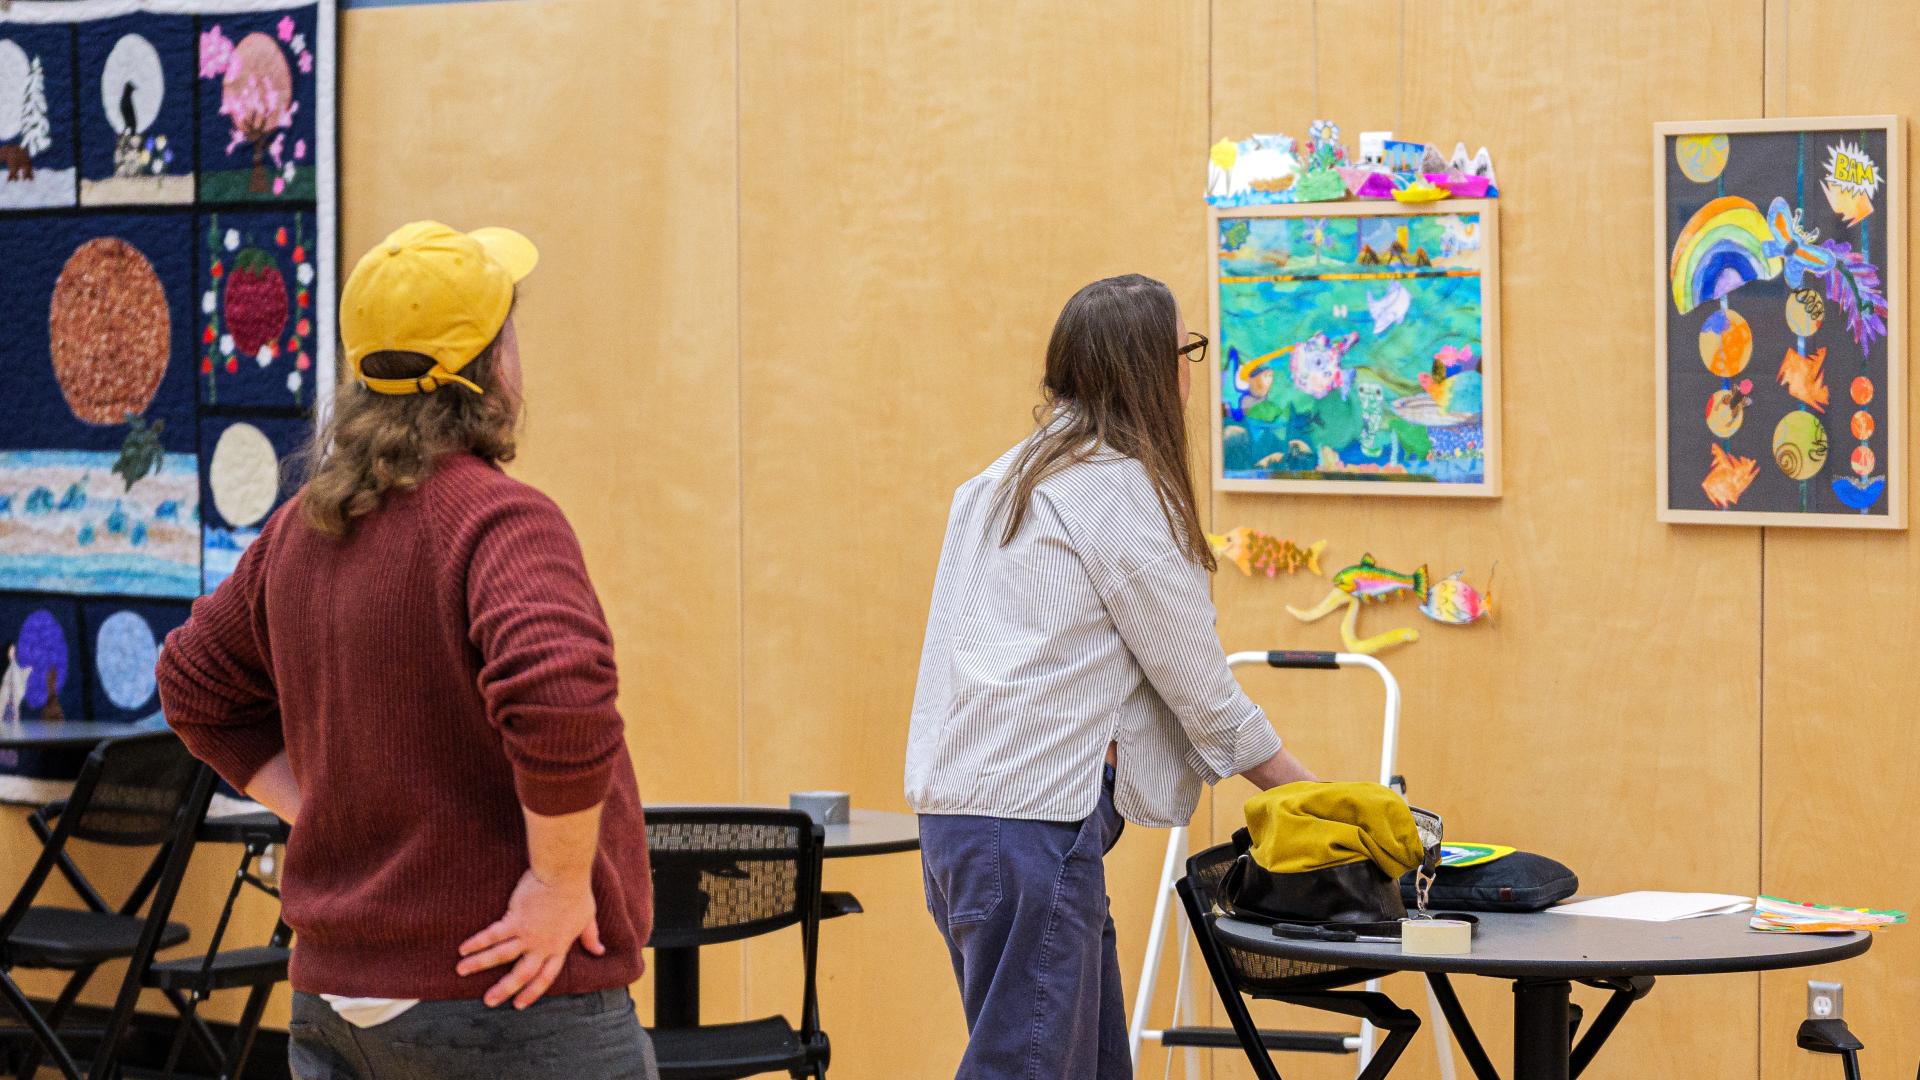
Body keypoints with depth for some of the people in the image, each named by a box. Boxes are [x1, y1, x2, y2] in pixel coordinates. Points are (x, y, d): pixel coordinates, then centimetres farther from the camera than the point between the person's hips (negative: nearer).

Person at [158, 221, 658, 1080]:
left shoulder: (299, 527, 9)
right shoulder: (501, 520, -16)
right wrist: (562, 879, -19)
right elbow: (559, 694, -32)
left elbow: (199, 686, 22)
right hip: (510, 995, -7)